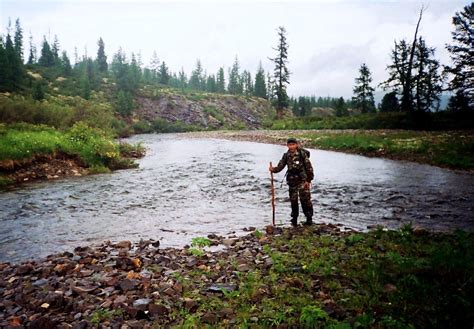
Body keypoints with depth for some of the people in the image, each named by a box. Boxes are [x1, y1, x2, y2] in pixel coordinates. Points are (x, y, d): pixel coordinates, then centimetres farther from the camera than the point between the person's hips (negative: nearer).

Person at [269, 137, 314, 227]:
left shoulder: (302, 154, -11)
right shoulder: (286, 155, 2)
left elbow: (309, 167, -9)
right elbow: (280, 166, 1)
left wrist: (309, 180, -10)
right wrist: (273, 169, -20)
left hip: (303, 181, -4)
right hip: (292, 181, 4)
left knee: (305, 199, -6)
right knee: (293, 200, 10)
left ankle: (309, 218, 9)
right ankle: (294, 219, 24)